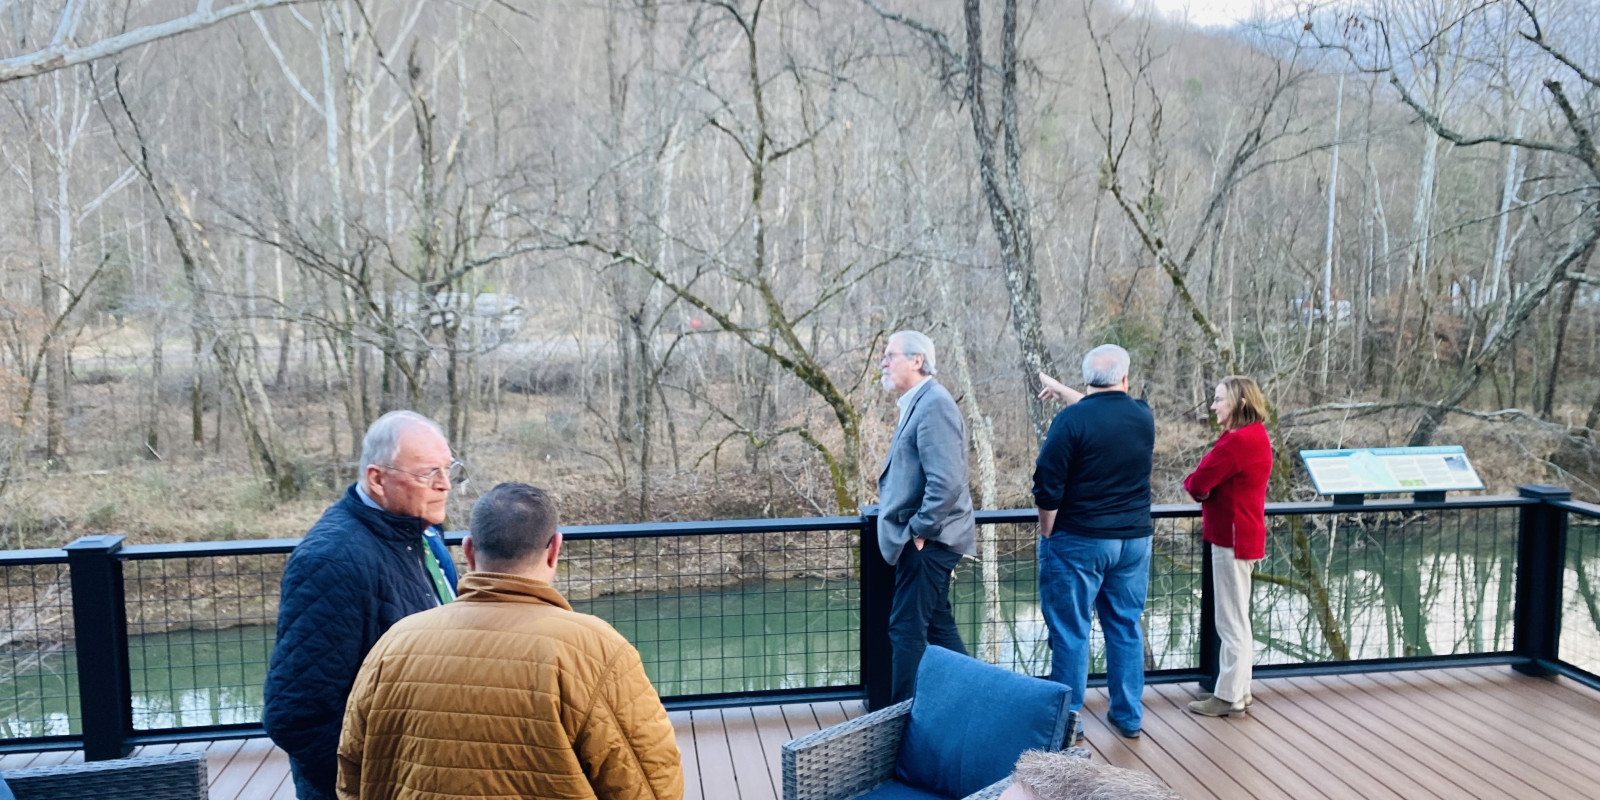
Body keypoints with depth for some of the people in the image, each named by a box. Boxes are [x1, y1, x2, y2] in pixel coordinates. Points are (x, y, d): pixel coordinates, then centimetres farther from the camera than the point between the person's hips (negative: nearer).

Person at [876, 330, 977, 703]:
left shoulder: (934, 404, -18)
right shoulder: (918, 403, 13)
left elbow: (946, 481, -27)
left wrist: (919, 530, -19)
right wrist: (916, 530, 15)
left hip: (926, 542, -10)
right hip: (925, 540, 10)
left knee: (907, 630, -3)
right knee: (937, 626, 17)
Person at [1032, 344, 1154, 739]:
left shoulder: (1071, 420, -15)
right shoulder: (1143, 416, 2)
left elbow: (1048, 487, -14)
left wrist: (1047, 535, -1)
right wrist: (1063, 391, 34)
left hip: (1079, 542, -5)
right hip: (1134, 540, 5)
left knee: (1070, 632, 3)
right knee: (1126, 627, 16)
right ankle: (1128, 715, 23)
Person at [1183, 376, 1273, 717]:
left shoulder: (1237, 441, -22)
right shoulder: (1255, 436, 11)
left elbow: (1197, 485, -20)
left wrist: (1193, 482, 1)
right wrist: (1205, 485, -4)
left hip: (1233, 538, -11)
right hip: (1241, 534, 11)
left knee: (1231, 621, -2)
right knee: (1235, 619, 17)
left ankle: (1229, 696, 6)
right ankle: (1237, 688, 26)